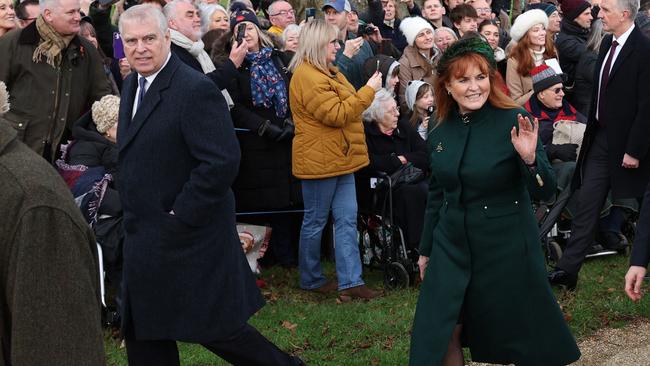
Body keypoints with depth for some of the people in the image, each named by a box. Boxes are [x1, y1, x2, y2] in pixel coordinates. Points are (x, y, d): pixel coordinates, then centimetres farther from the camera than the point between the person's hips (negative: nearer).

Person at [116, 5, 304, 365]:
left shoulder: (195, 89, -20)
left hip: (188, 237, -9)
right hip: (145, 240, 9)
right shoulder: (133, 84, 9)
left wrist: (181, 215, -21)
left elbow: (222, 161, -26)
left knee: (212, 327, 2)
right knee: (143, 335, 15)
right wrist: (132, 214, 13)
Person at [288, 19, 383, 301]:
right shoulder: (307, 76, -18)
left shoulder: (326, 72, 16)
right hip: (320, 161, -10)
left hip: (340, 159, 10)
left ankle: (350, 282, 7)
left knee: (347, 220, 5)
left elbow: (345, 106, 28)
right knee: (315, 222, 5)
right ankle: (311, 280, 19)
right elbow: (336, 114, -23)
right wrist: (369, 90, -18)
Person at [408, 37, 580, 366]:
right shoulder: (440, 133, 2)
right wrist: (426, 250, 20)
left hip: (506, 249, -4)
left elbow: (545, 191, -14)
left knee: (521, 339, 9)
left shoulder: (514, 121, -13)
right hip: (452, 248, 5)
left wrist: (529, 158, -34)